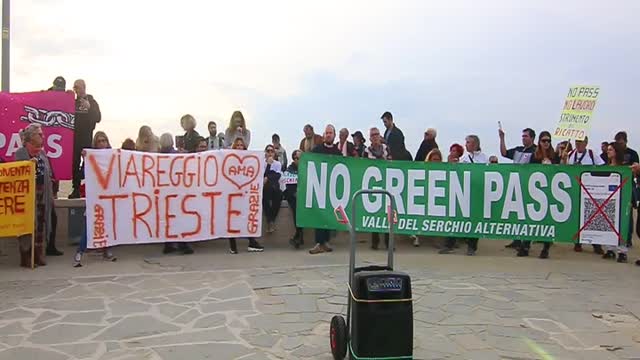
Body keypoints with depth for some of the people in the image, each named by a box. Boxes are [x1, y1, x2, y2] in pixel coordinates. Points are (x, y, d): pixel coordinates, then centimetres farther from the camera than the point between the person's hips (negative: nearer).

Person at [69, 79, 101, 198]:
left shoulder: (92, 102, 5)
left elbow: (98, 118, -4)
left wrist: (89, 108, -18)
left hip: (87, 137, -3)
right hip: (74, 136, 3)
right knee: (75, 163, 1)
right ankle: (76, 189, 4)